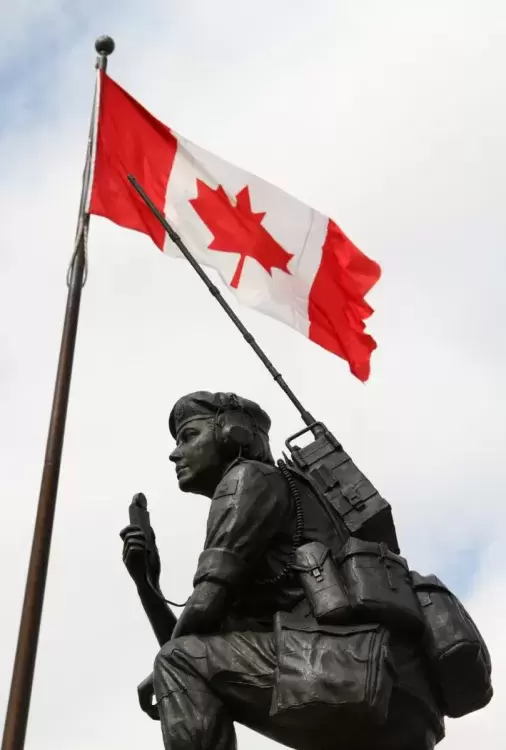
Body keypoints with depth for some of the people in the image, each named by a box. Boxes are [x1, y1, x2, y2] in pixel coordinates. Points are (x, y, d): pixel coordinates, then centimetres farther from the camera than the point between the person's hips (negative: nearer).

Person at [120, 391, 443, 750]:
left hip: (358, 669, -9)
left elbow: (206, 604, -4)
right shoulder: (255, 560, 35)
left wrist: (159, 677, 14)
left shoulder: (247, 479, 8)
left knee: (179, 663, -3)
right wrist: (146, 582, 21)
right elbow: (205, 650, 31)